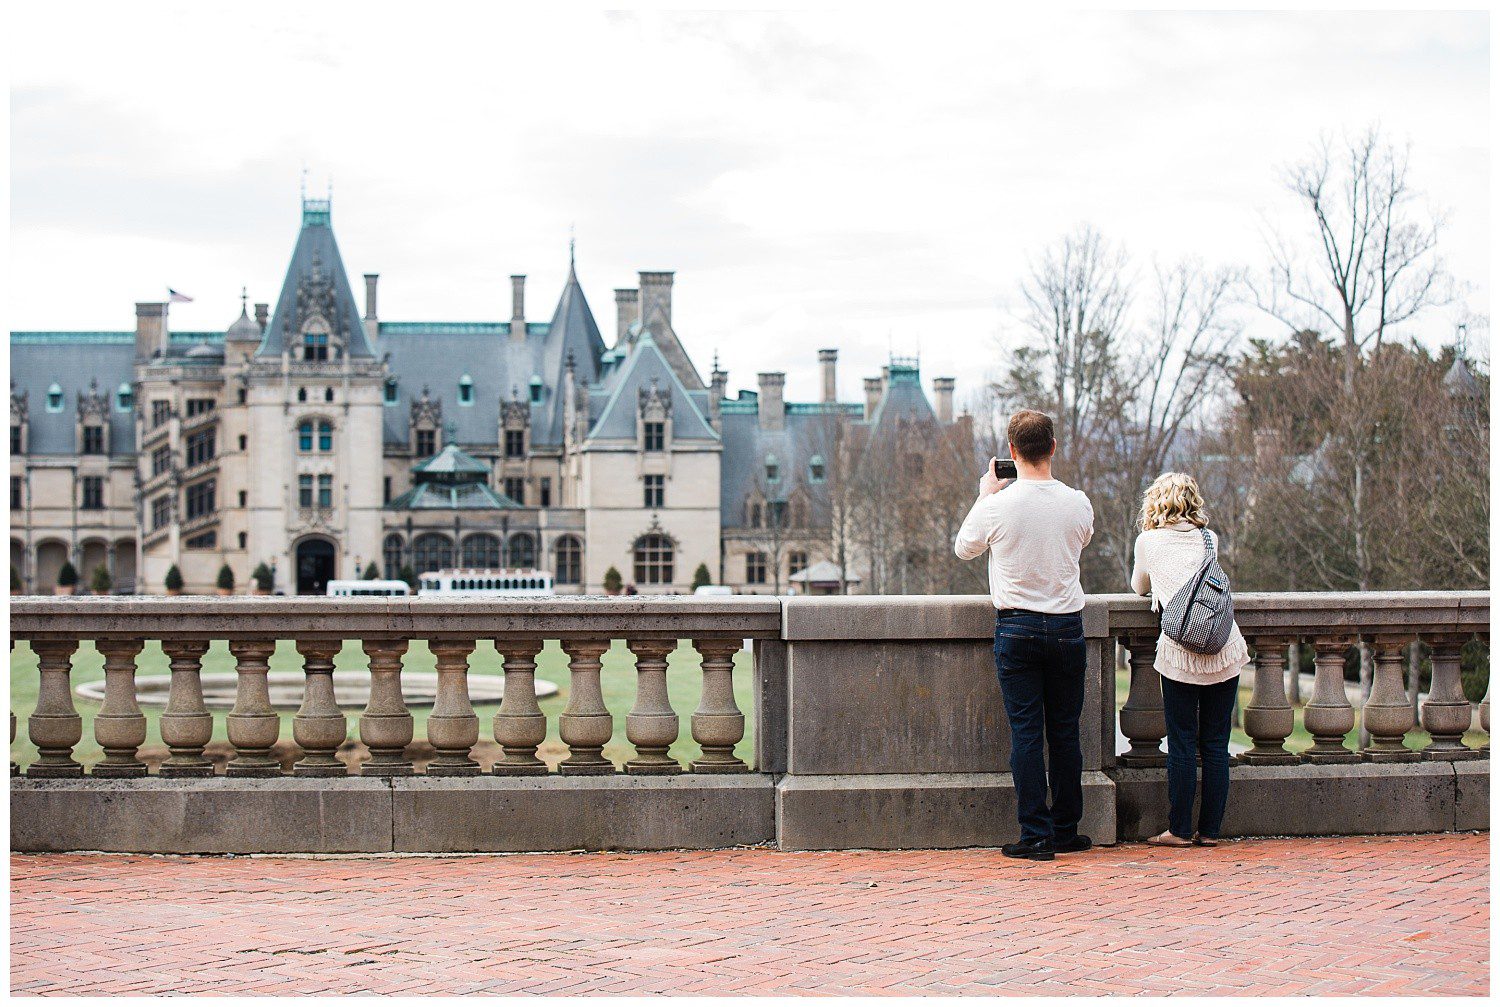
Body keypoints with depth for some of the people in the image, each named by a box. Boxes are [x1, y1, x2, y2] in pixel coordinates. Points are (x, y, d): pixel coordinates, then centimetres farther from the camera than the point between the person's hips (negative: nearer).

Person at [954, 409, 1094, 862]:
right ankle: (1066, 832, 17)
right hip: (1068, 625, 2)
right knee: (1065, 732, 10)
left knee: (1026, 732, 0)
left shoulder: (998, 505, -12)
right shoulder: (1077, 503, -4)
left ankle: (1036, 836, -1)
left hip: (1017, 628, -2)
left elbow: (964, 548, 7)